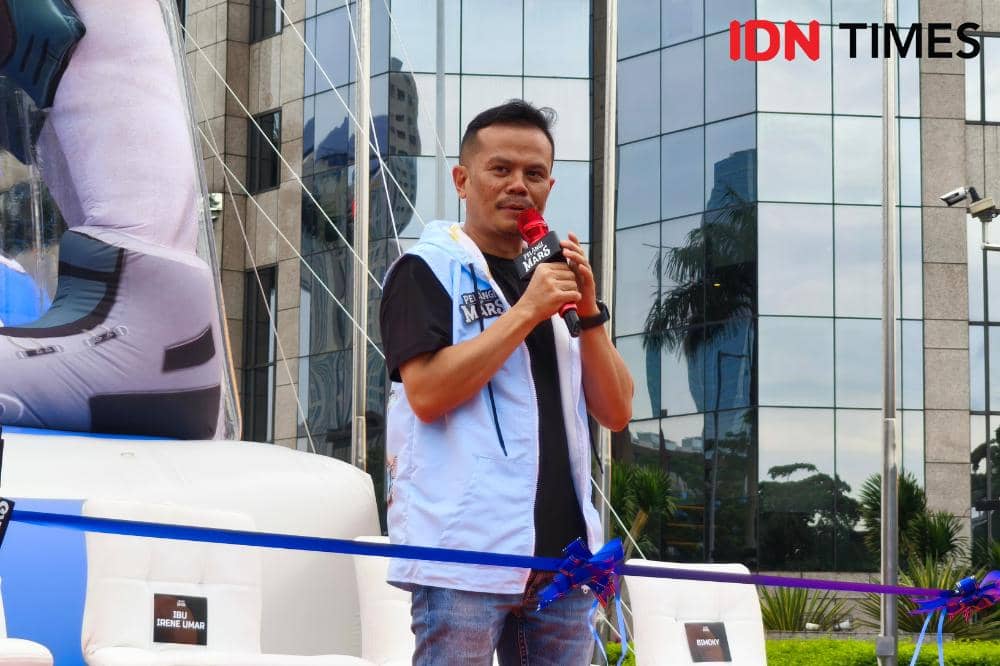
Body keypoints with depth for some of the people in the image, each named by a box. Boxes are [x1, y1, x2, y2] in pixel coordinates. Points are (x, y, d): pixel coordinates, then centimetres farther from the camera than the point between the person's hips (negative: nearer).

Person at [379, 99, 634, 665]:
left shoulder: (552, 278, 20)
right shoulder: (428, 269, 1)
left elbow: (617, 412, 14)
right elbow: (427, 393, -14)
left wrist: (589, 311, 0)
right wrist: (527, 311, -13)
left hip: (562, 552, 6)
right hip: (467, 553, -6)